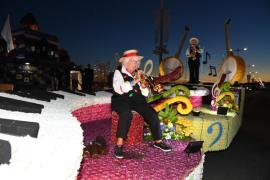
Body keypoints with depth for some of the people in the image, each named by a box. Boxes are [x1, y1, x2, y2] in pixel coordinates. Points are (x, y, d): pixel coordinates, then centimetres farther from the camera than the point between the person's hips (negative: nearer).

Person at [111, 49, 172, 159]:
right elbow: (119, 89, -22)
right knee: (127, 114, -36)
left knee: (153, 114, -16)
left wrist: (143, 85, -12)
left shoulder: (138, 73, 10)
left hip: (137, 99, 4)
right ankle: (119, 145, -27)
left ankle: (158, 141, 2)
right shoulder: (119, 72, -3)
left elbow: (145, 94, 9)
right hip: (122, 100, -4)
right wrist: (134, 81, -24)